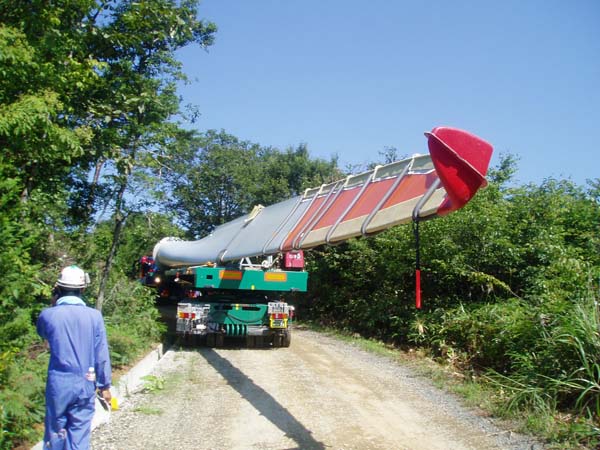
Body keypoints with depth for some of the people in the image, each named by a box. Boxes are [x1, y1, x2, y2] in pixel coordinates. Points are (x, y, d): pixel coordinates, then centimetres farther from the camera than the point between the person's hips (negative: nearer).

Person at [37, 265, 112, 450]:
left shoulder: (48, 315, -8)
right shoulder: (94, 316, -8)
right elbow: (102, 355, -4)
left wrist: (53, 305, 12)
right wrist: (105, 385, 5)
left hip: (58, 385, 0)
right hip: (85, 386, 0)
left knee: (55, 433, 15)